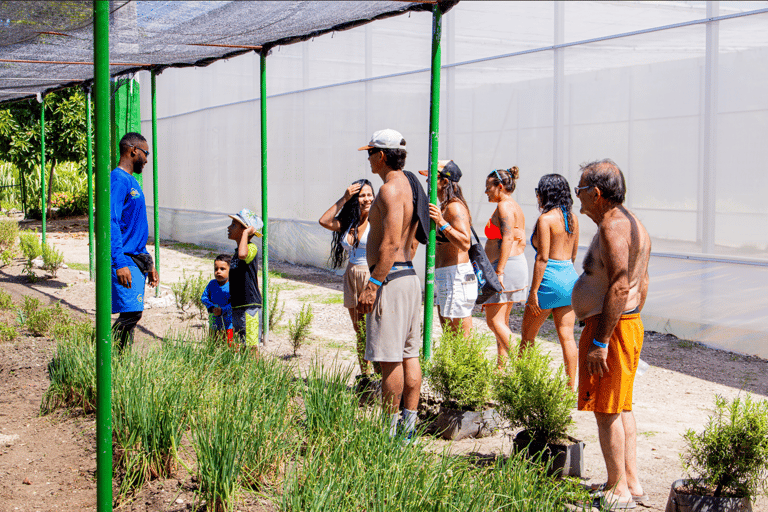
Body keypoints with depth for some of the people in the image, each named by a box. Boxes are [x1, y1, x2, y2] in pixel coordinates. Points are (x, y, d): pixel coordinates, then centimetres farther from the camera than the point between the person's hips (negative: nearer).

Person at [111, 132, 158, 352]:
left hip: (136, 261, 10)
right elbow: (111, 222, -21)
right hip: (125, 260, -10)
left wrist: (149, 265, 24)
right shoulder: (118, 179, -11)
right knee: (131, 313, -15)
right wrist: (120, 263, -27)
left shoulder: (132, 182, 20)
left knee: (131, 315, 7)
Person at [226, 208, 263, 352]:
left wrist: (246, 232, -24)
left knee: (251, 346, -6)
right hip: (237, 307, 9)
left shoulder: (252, 248, -14)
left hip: (249, 307, -9)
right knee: (241, 346, 14)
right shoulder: (238, 250, 16)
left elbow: (242, 254, -39)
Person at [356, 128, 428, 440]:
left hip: (390, 277, -11)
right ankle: (408, 425, 16)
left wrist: (373, 285, -23)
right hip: (410, 276, 11)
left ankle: (390, 430, -2)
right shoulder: (410, 186, 17)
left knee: (390, 359, -6)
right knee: (408, 355, 11)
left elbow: (391, 243, -22)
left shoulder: (391, 189, -14)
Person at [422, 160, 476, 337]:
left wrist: (441, 223, -33)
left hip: (456, 276, -11)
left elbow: (465, 243, -28)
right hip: (445, 276, 11)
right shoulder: (445, 207, 17)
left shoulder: (455, 207, -15)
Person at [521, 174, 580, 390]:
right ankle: (571, 387, 6)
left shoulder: (545, 219, -13)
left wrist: (534, 291, -15)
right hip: (570, 277, 7)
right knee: (567, 336, 7)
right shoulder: (573, 218, 9)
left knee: (528, 334, 9)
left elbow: (543, 258, -17)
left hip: (550, 278, -7)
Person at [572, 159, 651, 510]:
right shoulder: (632, 224, 15)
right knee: (622, 408, 16)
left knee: (607, 411, -3)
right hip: (630, 324, 11)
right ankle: (632, 483, 21)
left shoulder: (613, 226, -18)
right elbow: (641, 285, 18)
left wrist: (600, 342, -25)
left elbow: (620, 287, -25)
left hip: (609, 326, -11)